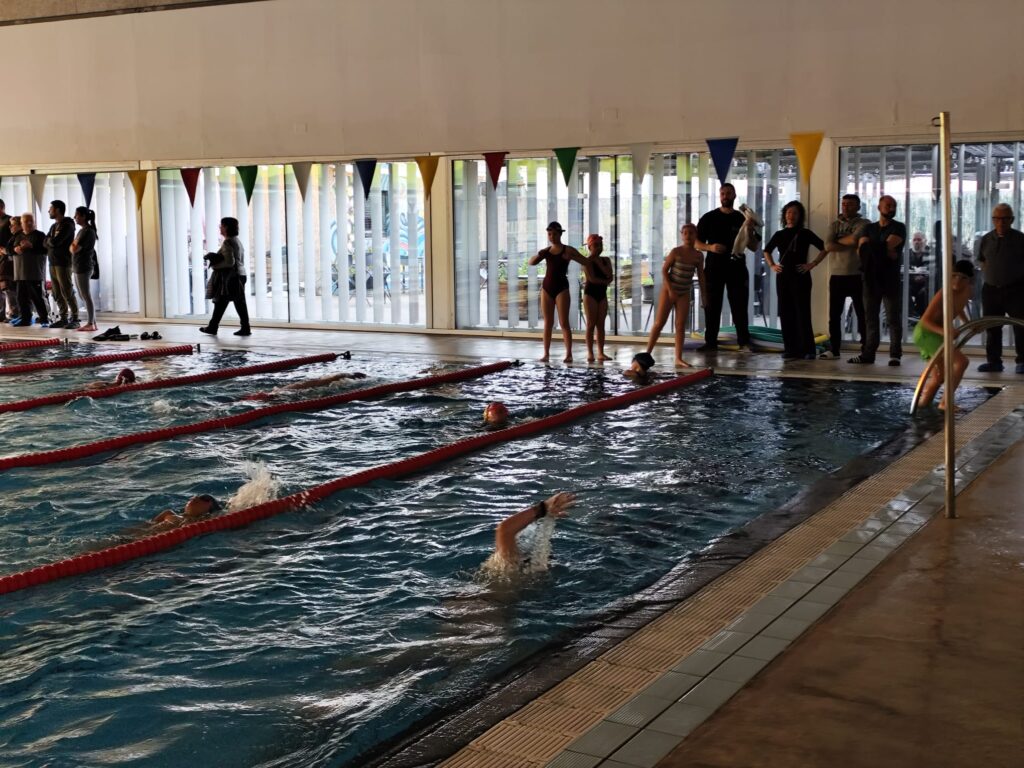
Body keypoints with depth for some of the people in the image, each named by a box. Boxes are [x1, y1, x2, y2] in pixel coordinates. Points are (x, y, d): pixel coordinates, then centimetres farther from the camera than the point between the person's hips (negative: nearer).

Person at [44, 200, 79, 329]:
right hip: (52, 263, 8)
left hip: (63, 263, -8)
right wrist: (51, 242, -8)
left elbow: (55, 241, -18)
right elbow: (45, 242, 11)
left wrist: (49, 241, 1)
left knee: (67, 293, -7)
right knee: (57, 294, 7)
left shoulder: (67, 225, -9)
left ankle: (74, 319, -3)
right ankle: (63, 318, 12)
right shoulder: (54, 226, 17)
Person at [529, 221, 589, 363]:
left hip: (562, 287, -4)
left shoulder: (568, 250, -1)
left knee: (564, 323, -7)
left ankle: (569, 354, -5)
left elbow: (586, 263, -2)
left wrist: (571, 257, -16)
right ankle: (546, 353, 6)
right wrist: (540, 254, -12)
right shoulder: (546, 251, 11)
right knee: (548, 323, 5)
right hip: (547, 287, 4)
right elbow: (531, 262, 4)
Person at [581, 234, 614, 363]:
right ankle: (590, 353, -5)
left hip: (602, 294, 5)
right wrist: (605, 281, -5)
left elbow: (610, 275, -6)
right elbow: (592, 278, -16)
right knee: (591, 324, -6)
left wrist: (598, 261, -6)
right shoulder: (587, 260, -5)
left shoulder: (606, 260, 10)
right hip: (590, 293, -5)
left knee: (601, 324, 4)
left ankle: (601, 353, 5)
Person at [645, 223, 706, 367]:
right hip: (668, 289, -4)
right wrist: (670, 290, -17)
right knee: (659, 322, -3)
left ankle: (679, 359, 4)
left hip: (684, 293, 4)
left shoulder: (698, 256, 0)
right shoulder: (676, 252, -11)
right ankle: (647, 353, 3)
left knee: (681, 325, 2)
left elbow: (700, 277, 8)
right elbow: (664, 270, -11)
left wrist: (704, 295, 7)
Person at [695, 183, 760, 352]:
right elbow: (697, 242, 4)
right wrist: (710, 247, -15)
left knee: (739, 306, -1)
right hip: (714, 267, 0)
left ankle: (744, 341, 2)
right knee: (712, 306, 1)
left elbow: (754, 247, 5)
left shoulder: (742, 219, 8)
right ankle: (710, 342, 5)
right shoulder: (709, 218, 6)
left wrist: (749, 230, -13)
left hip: (737, 268, 0)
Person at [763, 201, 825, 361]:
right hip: (783, 278, 4)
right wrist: (772, 265, 10)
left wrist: (812, 264, -7)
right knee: (786, 314, 3)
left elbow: (824, 248, 1)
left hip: (800, 277, -4)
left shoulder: (805, 233, 1)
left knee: (802, 313, -7)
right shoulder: (779, 234, 11)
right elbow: (767, 251, 25)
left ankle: (808, 350, -5)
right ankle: (791, 349, 8)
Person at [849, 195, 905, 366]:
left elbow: (889, 244, -13)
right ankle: (868, 353, 5)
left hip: (891, 279, -3)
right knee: (870, 317, 4)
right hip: (871, 278, 4)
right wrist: (883, 252, -13)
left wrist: (871, 248, -2)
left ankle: (895, 354, -3)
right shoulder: (869, 228, 14)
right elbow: (861, 250, -1)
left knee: (893, 318, -4)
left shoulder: (899, 227, 4)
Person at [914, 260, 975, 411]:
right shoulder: (944, 295, -28)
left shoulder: (968, 292, -4)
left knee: (938, 376, 22)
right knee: (961, 361, -21)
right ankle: (946, 402, -13)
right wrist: (943, 331, -44)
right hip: (925, 333, -9)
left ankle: (923, 402, 41)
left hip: (936, 334, 9)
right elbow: (925, 320, -29)